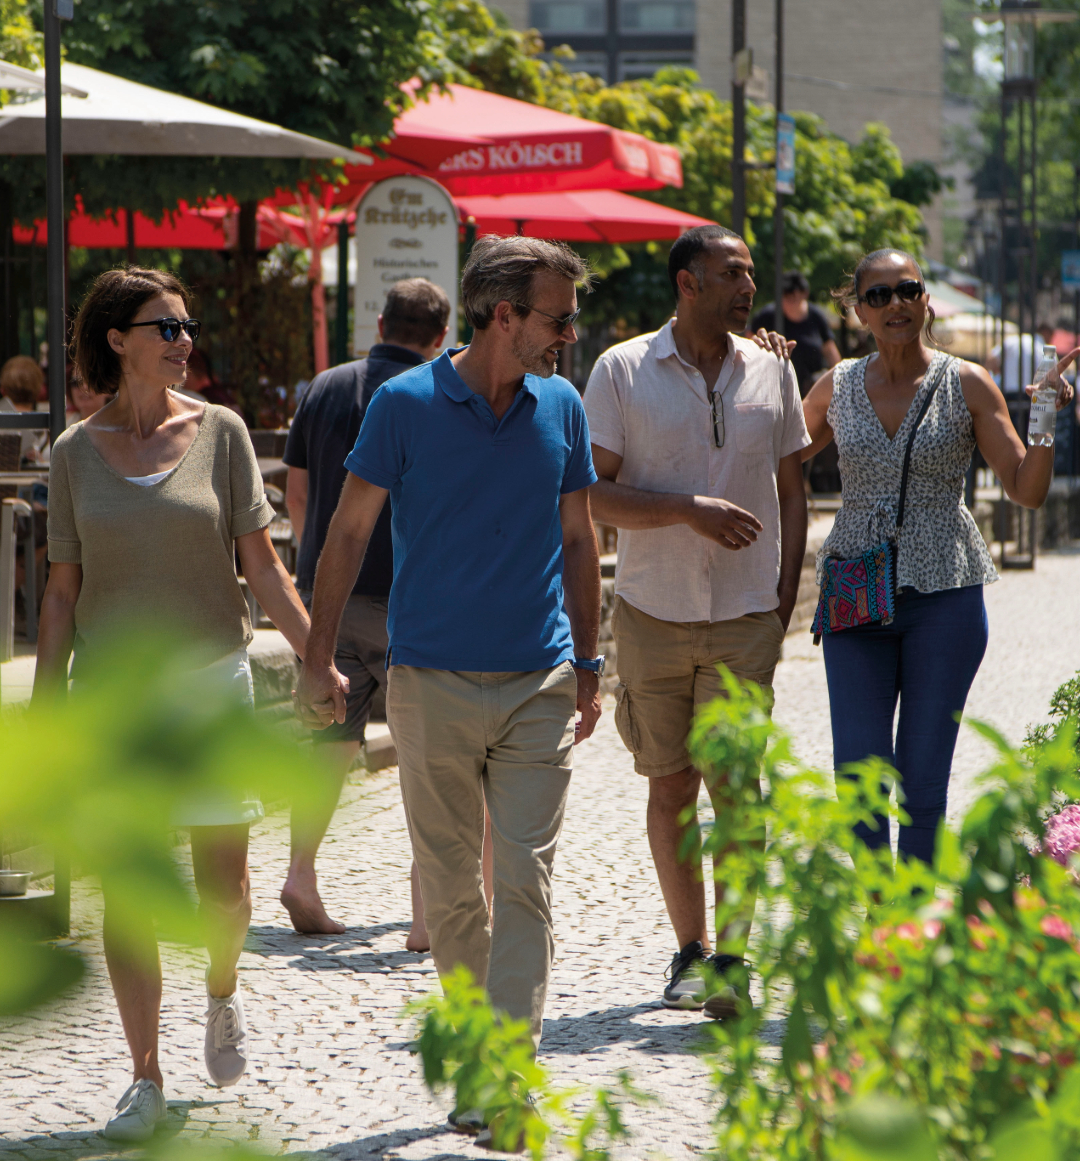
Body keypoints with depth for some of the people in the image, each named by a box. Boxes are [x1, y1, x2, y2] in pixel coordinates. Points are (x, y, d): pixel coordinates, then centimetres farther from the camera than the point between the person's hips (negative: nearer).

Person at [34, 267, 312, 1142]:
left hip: (211, 674, 0)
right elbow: (62, 590, 7)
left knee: (222, 874, 3)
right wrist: (44, 702, 4)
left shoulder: (219, 431, 0)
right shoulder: (76, 453, 3)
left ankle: (223, 997, 35)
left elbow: (261, 563, 0)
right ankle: (146, 1078, 4)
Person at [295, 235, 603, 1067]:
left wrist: (588, 664, 13)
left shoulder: (561, 406, 6)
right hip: (434, 682, -2)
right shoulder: (406, 404, -4)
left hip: (540, 685, 2)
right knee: (451, 884, 7)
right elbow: (350, 531, 2)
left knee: (526, 881, -7)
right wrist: (319, 658, -2)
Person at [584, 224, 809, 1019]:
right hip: (653, 610, 0)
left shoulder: (772, 370, 7)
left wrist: (785, 596, 4)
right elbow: (595, 494, -5)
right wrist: (690, 511, -18)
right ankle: (691, 949, 19)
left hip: (746, 615, 0)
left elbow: (791, 492, 14)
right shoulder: (622, 371, -1)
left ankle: (732, 958, -8)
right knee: (671, 785, 7)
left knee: (733, 778, -10)